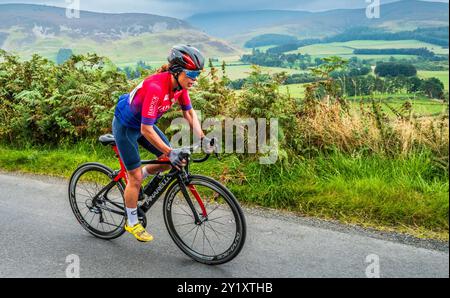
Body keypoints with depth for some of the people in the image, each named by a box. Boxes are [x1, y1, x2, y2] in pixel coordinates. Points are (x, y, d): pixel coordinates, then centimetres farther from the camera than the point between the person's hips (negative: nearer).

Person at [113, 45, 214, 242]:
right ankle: (132, 223, 18)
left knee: (171, 160, 0)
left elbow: (189, 113, -1)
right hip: (125, 126, -7)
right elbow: (146, 130, -36)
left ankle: (136, 177, 23)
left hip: (144, 124, 7)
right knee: (136, 178, -1)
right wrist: (169, 151, -37)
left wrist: (202, 138, -13)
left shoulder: (180, 84, -12)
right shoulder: (156, 87, -36)